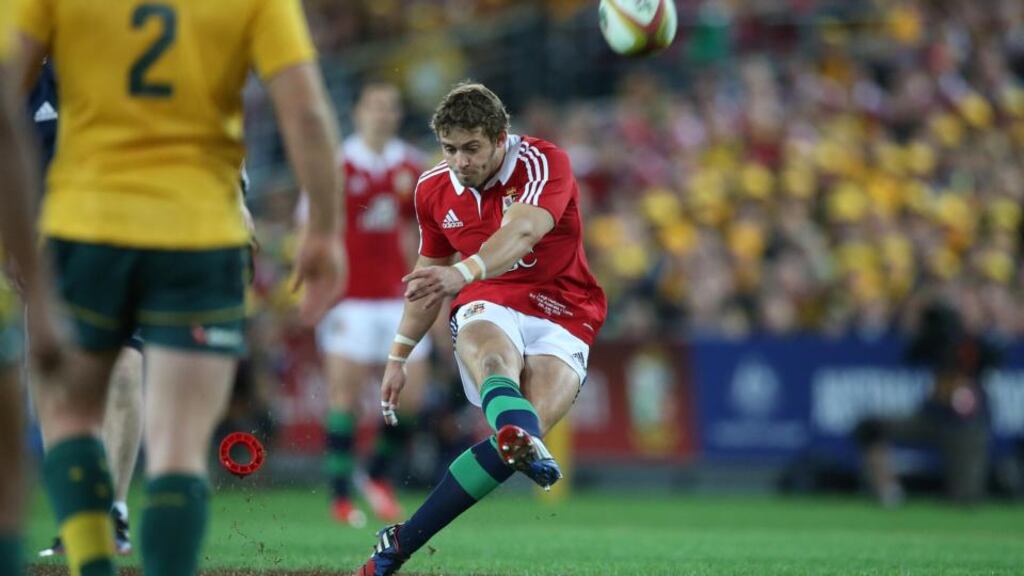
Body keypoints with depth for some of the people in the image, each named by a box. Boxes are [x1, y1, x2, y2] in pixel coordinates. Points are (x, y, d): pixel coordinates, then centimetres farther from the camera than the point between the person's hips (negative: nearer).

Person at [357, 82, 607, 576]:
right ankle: (520, 439, -74)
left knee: (530, 422, -28)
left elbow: (522, 231, -35)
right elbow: (429, 273, 22)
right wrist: (399, 355, 20)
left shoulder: (544, 164, -14)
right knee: (495, 355, -37)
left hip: (561, 319, -3)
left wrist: (464, 272, -53)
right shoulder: (434, 188, 5)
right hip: (488, 308, 3)